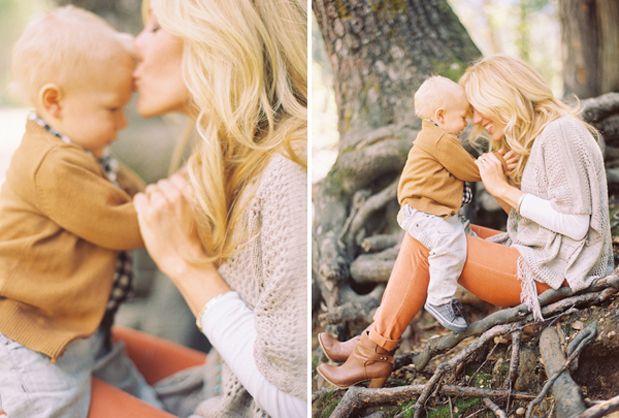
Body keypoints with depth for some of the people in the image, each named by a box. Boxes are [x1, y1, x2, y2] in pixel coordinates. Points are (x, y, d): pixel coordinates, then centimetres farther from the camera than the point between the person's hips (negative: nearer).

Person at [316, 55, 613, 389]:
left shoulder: (559, 132, -14)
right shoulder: (533, 137, 15)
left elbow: (575, 224, -20)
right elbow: (529, 217, 11)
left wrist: (504, 189, -15)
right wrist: (496, 189, -4)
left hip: (552, 271, -10)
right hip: (535, 254, 10)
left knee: (422, 241, -13)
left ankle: (375, 351, -1)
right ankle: (377, 341, 3)